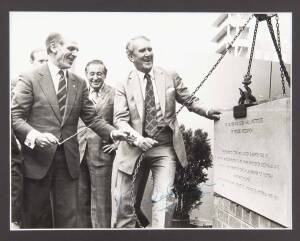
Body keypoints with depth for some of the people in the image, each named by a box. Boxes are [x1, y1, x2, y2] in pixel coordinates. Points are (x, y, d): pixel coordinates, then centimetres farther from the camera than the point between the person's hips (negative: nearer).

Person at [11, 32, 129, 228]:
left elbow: (92, 117, 8)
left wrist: (113, 132, -8)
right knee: (31, 216, 11)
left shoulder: (79, 83, 10)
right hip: (37, 157, -3)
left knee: (68, 216, 10)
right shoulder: (30, 79, -2)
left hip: (69, 160, 4)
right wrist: (34, 135, -24)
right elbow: (15, 116, -6)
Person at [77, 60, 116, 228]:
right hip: (79, 152, 5)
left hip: (101, 152, -4)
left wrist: (118, 143, -8)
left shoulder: (114, 94, -4)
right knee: (81, 199, 13)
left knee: (101, 200, 2)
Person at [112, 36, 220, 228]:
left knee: (163, 199, -9)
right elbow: (120, 119, -6)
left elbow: (190, 101, 11)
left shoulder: (170, 77, 5)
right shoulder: (124, 85, 1)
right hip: (134, 148, 1)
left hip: (165, 148, 0)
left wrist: (207, 111, -7)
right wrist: (138, 138, -23)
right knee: (124, 203, 10)